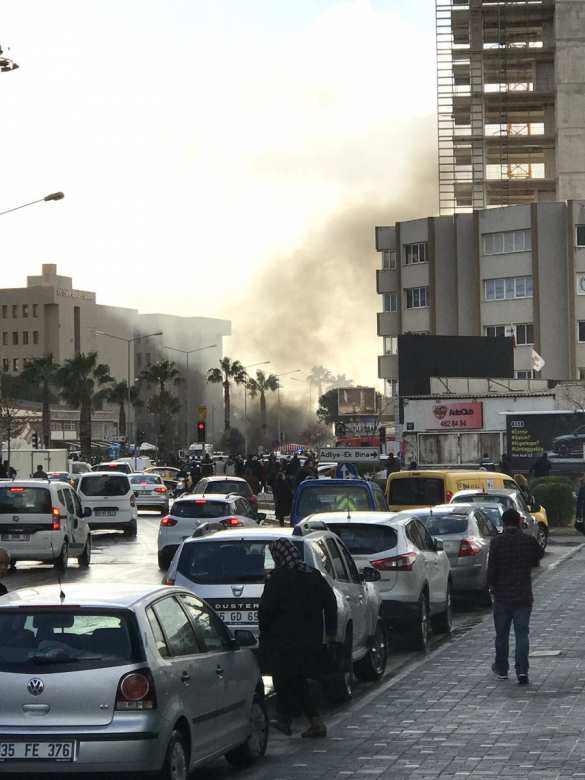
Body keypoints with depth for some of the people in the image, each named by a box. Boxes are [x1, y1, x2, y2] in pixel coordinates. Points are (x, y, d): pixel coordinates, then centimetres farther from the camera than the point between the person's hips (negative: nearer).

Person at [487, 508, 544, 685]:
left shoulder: (497, 542, -10)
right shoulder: (529, 541, -4)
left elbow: (491, 568, -10)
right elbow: (539, 555, 15)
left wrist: (491, 586, 6)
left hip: (502, 596, -1)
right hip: (524, 597, 1)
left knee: (502, 635, 13)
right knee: (522, 635, 2)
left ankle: (501, 670, 25)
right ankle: (522, 671, -10)